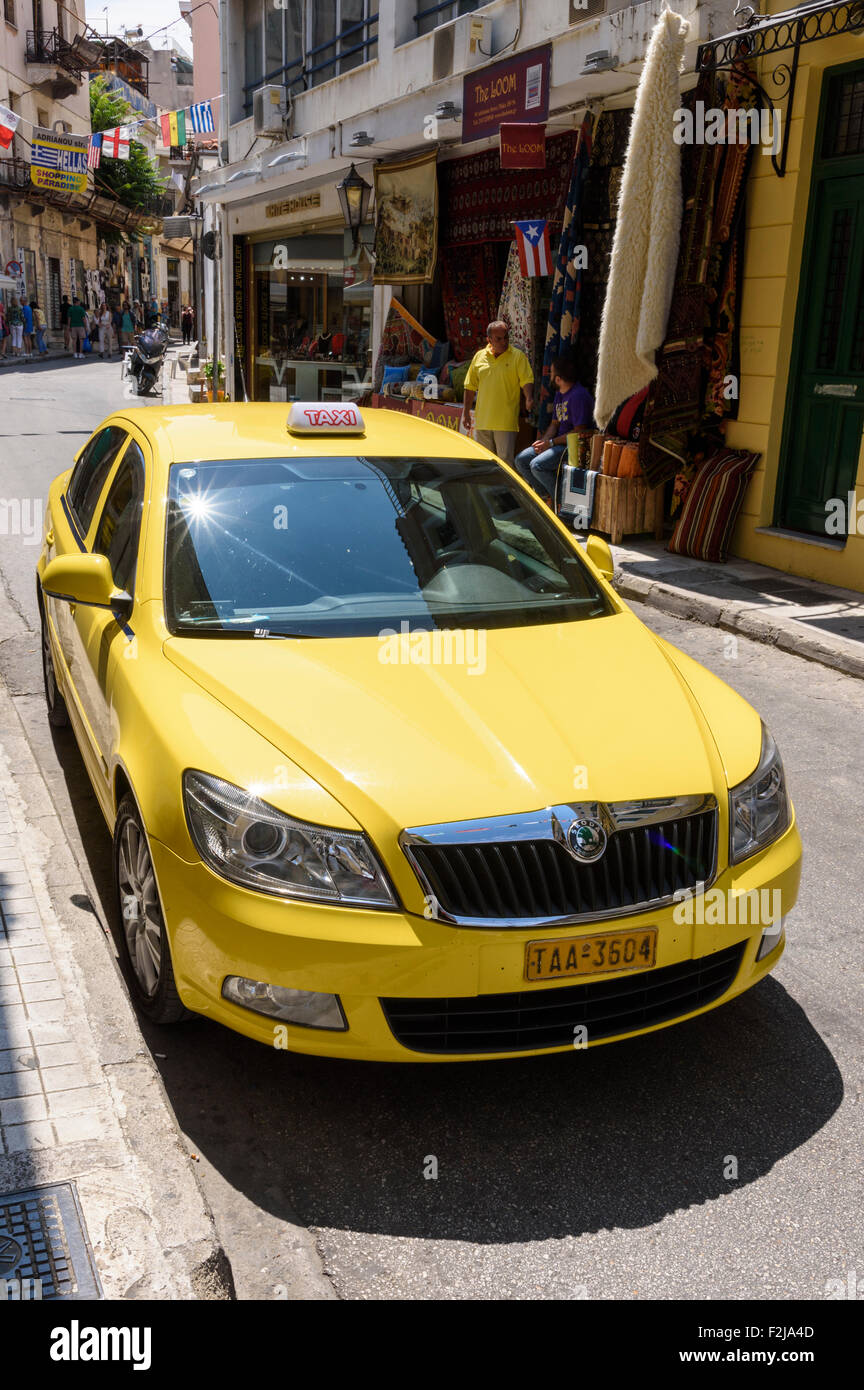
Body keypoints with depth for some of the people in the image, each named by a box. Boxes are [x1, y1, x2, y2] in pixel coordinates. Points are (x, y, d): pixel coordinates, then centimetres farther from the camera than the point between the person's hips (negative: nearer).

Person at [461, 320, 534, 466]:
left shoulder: (518, 356, 0)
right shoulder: (479, 356, 10)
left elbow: (527, 381, -7)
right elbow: (470, 387, 15)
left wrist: (529, 398, -28)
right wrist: (466, 413, 12)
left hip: (506, 422, -4)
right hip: (482, 420, 4)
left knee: (506, 461, -6)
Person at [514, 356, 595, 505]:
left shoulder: (579, 396, -17)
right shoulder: (559, 394, 15)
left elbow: (579, 432, -20)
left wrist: (551, 442, -17)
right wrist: (544, 440, -2)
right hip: (558, 443, 10)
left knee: (537, 465, -27)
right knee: (521, 460, 0)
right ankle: (546, 496, 7)